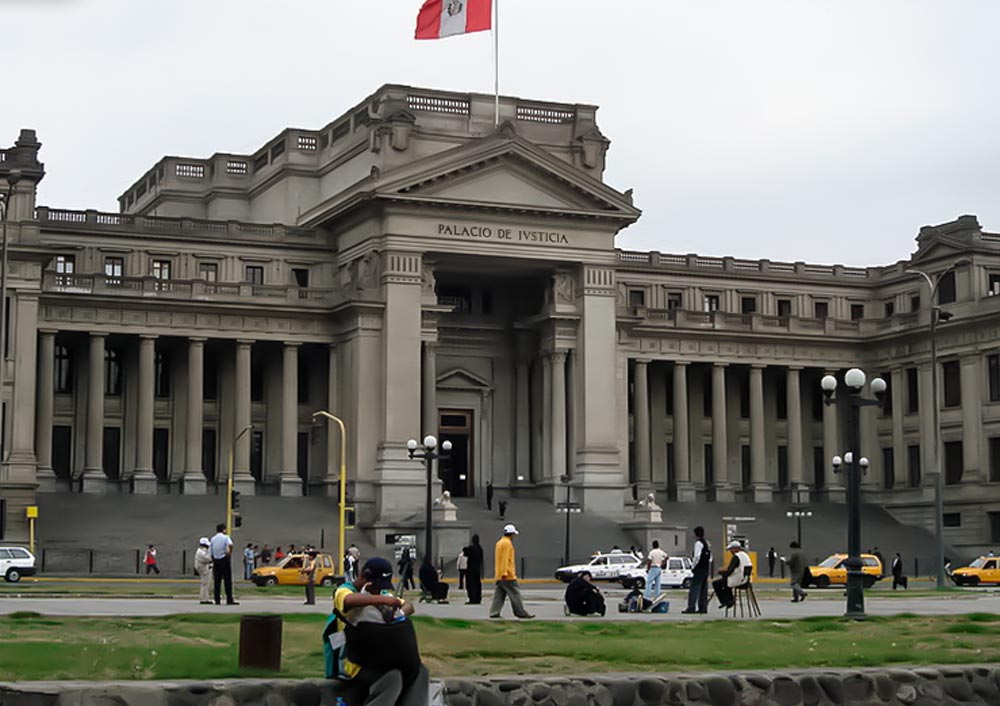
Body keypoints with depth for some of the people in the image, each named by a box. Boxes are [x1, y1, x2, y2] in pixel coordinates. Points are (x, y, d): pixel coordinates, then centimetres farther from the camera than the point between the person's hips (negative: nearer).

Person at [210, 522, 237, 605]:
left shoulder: (213, 539, 11)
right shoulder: (225, 537, -5)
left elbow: (211, 553, 11)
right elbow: (230, 545, -26)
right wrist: (230, 553, -10)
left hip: (216, 560, 5)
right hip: (224, 559, -5)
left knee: (217, 581, 7)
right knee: (228, 580, -4)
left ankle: (217, 600, 5)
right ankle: (229, 600, -8)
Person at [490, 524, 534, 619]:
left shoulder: (499, 542, 18)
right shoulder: (507, 543, -12)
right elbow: (505, 559, -20)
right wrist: (504, 573, -25)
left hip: (499, 575, 9)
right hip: (508, 575, -9)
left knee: (499, 595, 7)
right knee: (515, 594, -5)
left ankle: (494, 612, 2)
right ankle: (521, 613, -3)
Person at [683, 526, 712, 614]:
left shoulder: (698, 543, -14)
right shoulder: (707, 543, 14)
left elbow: (697, 557, -20)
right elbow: (710, 556, 19)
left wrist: (693, 566, -9)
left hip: (699, 569, -9)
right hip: (706, 569, 9)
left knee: (694, 588, -9)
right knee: (703, 589, 11)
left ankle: (691, 608, -12)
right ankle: (703, 608, 13)